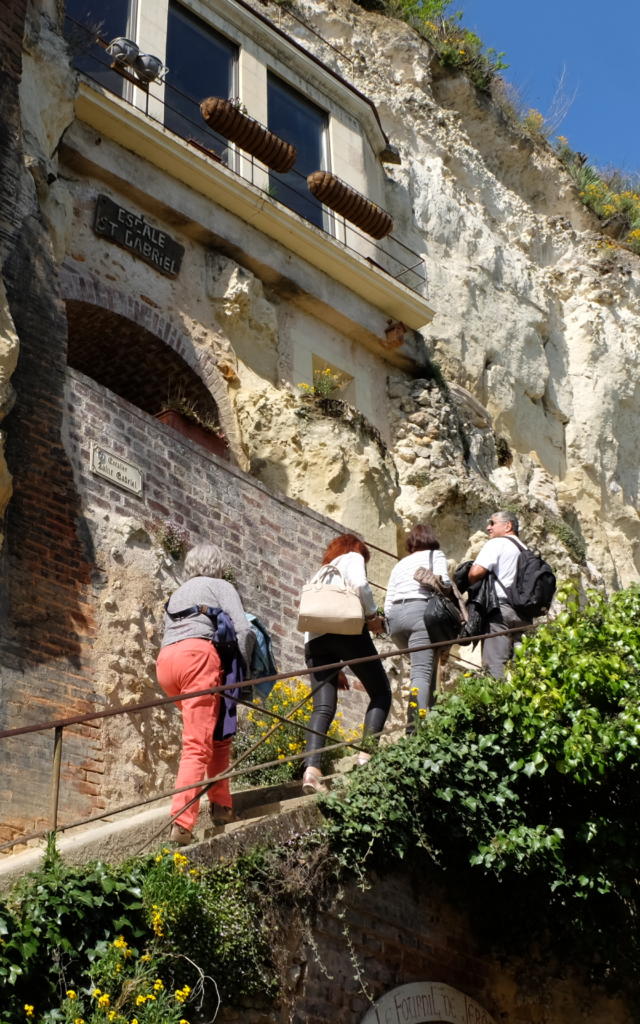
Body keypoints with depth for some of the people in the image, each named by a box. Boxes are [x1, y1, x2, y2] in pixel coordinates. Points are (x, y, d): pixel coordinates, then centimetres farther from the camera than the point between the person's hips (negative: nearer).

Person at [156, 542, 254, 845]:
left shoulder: (176, 595, 35)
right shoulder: (221, 587, 18)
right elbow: (243, 630, 1)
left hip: (165, 660, 6)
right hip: (198, 655, -6)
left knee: (217, 734, 20)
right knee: (198, 745, -11)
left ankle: (220, 805, 16)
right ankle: (182, 822, -23)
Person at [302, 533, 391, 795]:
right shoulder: (353, 557, 19)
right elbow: (359, 584, -6)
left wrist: (334, 669, 26)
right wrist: (373, 616, 8)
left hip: (314, 637, 5)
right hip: (346, 630, -5)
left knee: (323, 707, -4)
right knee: (380, 693, 5)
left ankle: (311, 768, -25)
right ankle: (367, 754, -13)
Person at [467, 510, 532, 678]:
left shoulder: (496, 543, 0)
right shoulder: (525, 549, 23)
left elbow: (475, 572, -12)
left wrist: (473, 588, 6)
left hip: (501, 607, -7)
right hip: (524, 611, 8)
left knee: (494, 666, -12)